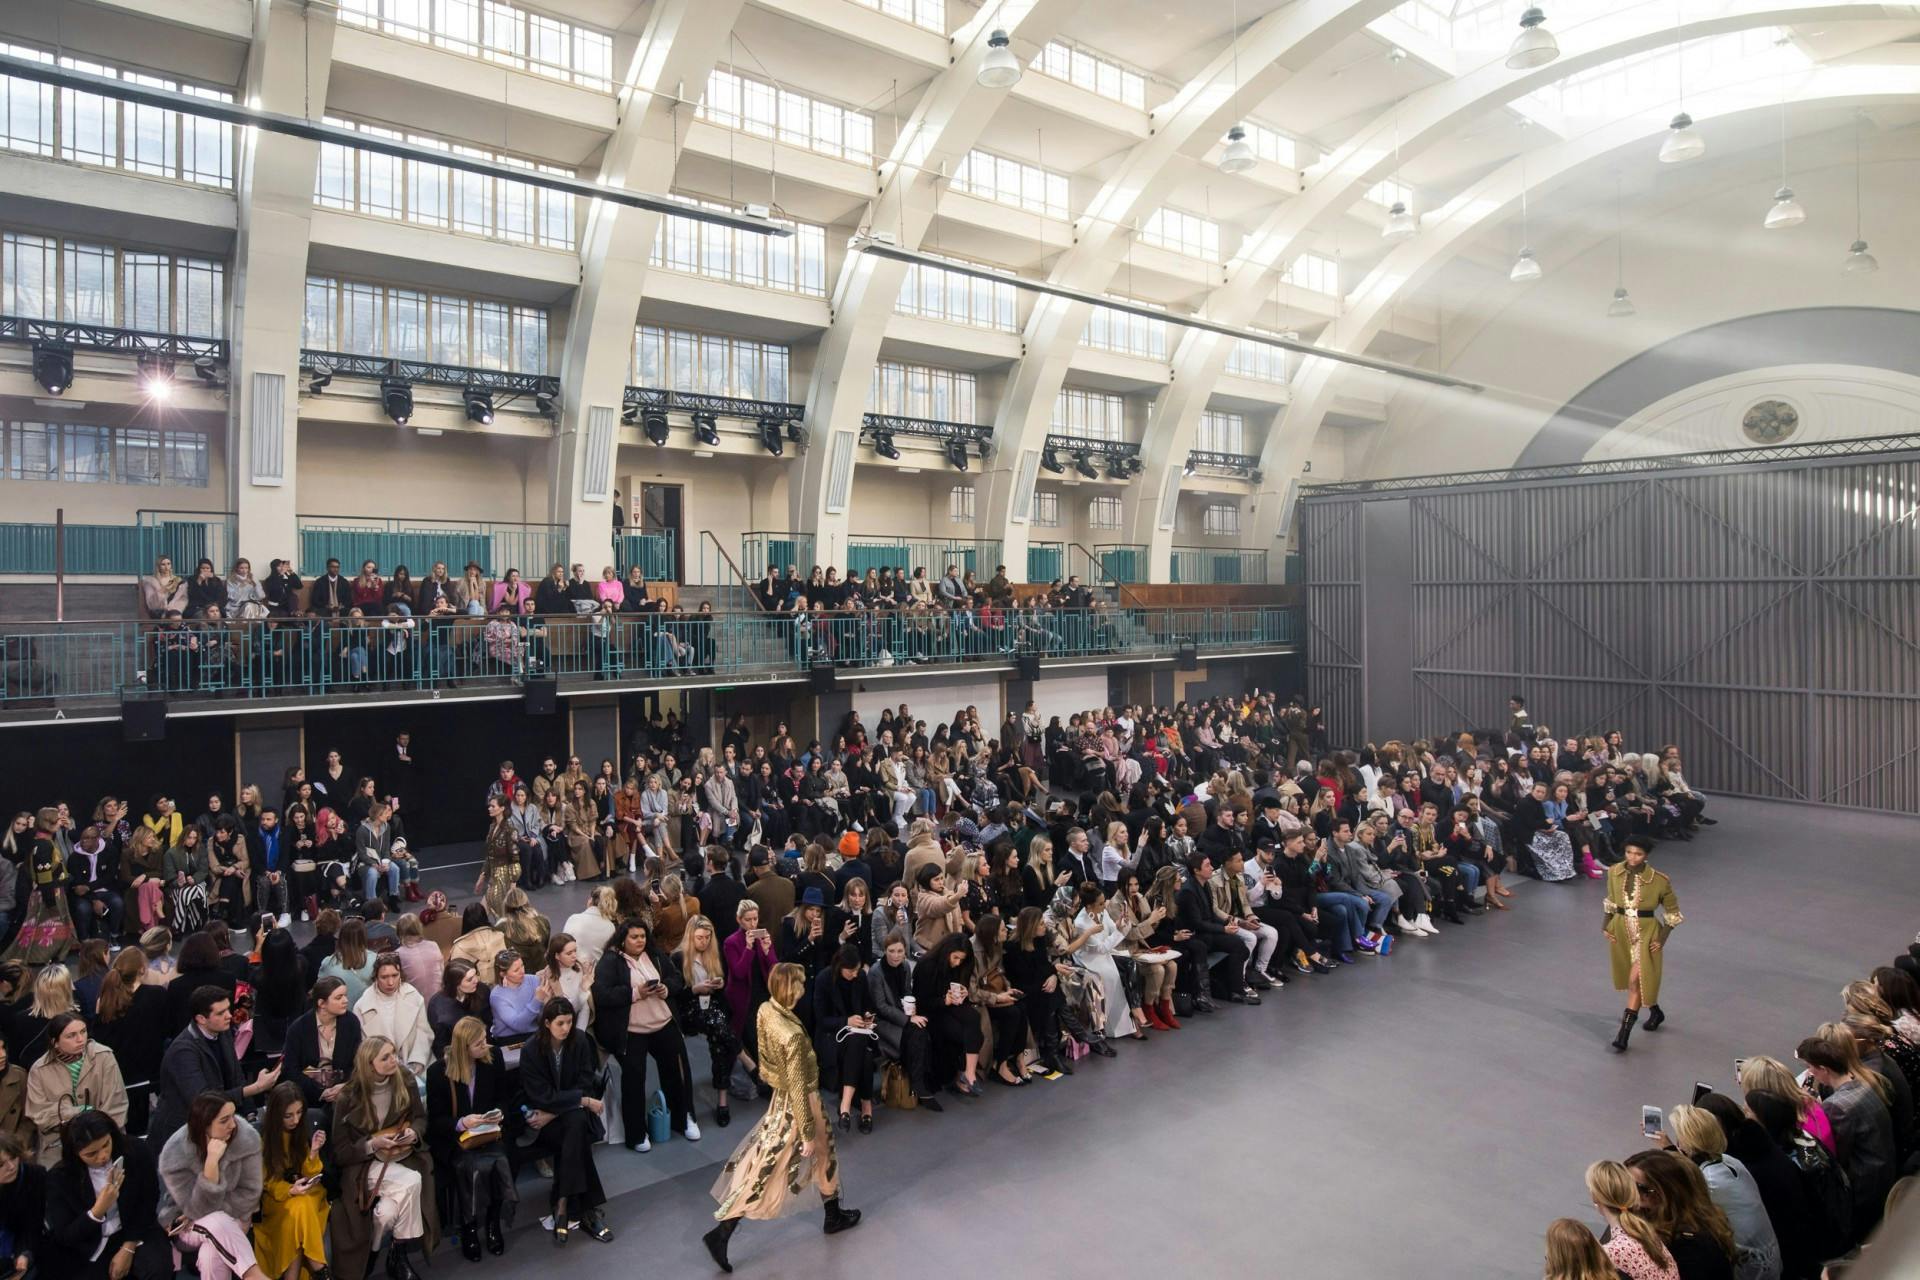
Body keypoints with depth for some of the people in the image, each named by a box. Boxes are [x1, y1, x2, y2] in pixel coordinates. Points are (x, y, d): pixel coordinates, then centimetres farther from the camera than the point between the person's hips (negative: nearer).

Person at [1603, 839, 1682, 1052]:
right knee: (1634, 979, 19)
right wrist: (1606, 927, 3)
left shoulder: (1658, 880, -15)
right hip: (1621, 930, 5)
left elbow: (1672, 912, -3)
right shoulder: (1614, 872, -4)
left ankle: (1623, 1035, -6)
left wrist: (1662, 938, -9)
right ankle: (1655, 1012, 47)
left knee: (1635, 980, -10)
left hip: (1646, 933, -4)